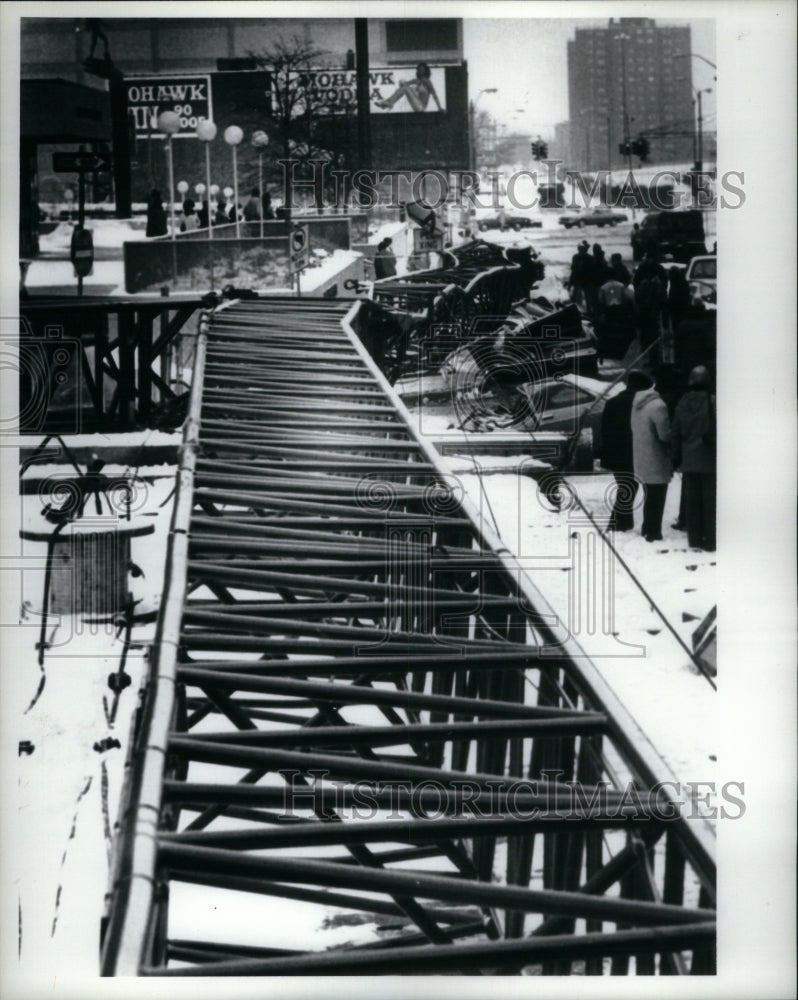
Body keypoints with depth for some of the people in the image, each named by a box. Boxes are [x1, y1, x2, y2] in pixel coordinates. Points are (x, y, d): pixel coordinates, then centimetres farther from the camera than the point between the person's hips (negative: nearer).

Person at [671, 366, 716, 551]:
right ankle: (710, 540, 1)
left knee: (691, 501, 10)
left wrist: (676, 459, 15)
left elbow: (676, 434, 9)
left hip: (689, 461, 4)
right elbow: (716, 431, -10)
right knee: (709, 500, 1)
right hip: (708, 460, -4)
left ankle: (695, 539, 12)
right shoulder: (712, 401, -11)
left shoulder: (682, 404, 5)